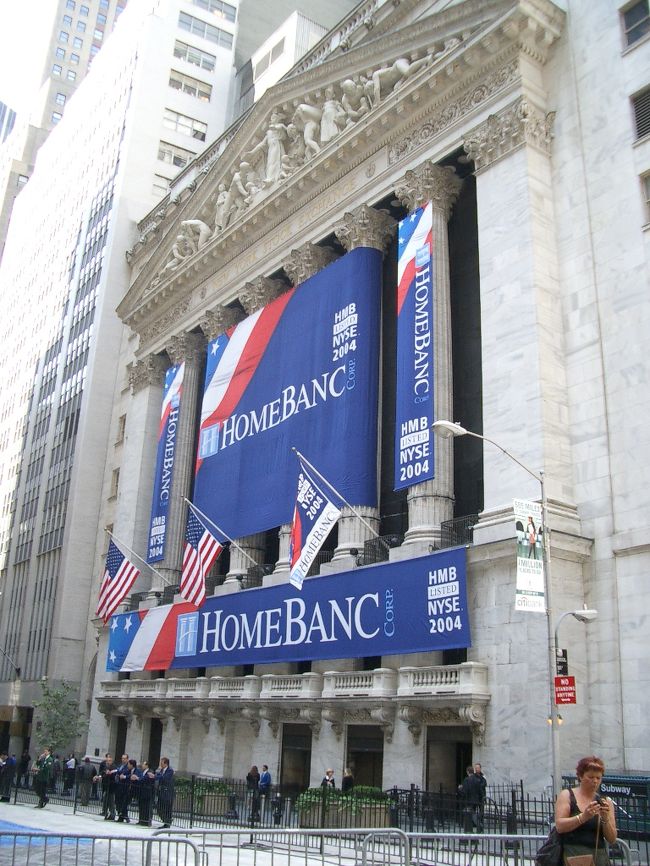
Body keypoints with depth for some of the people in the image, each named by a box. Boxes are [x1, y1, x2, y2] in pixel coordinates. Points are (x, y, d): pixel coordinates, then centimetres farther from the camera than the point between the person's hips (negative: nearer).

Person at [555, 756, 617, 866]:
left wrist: (605, 819, -10)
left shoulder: (605, 801, 11)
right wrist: (583, 817, -21)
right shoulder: (567, 795, 4)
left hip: (599, 857, 2)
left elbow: (612, 840, 7)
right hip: (573, 856, -2)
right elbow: (559, 826, -9)